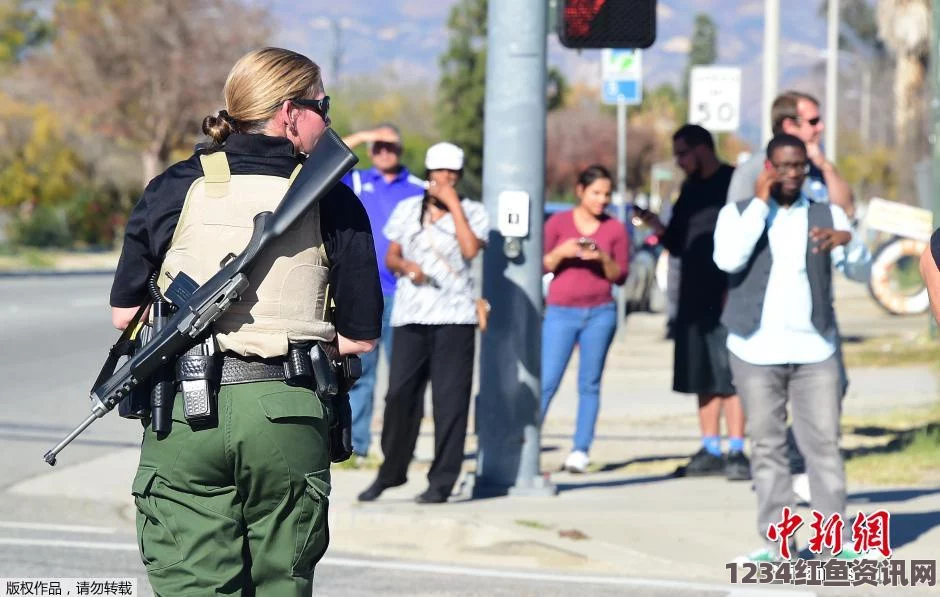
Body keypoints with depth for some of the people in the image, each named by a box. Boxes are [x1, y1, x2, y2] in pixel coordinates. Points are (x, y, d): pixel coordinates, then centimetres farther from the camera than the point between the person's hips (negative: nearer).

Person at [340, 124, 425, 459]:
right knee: (357, 371, 0)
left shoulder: (419, 190, 8)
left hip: (402, 293, -1)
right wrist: (359, 138, -5)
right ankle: (355, 442, 2)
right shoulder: (357, 182, 11)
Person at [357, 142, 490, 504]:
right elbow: (390, 257, 17)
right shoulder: (407, 210, 14)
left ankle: (442, 481, 0)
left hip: (454, 317, -3)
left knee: (449, 399, -4)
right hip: (410, 315, 3)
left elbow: (470, 249, -13)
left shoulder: (472, 212, 5)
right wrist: (405, 266, -6)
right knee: (400, 394, 0)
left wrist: (453, 203, -9)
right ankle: (391, 471, 16)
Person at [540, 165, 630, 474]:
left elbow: (620, 276, 6)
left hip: (600, 313, 2)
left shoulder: (616, 229, 6)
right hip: (561, 312, -2)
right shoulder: (558, 223, 2)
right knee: (547, 382, -7)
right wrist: (560, 253, -16)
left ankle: (580, 451, 2)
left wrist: (603, 258, -13)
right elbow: (540, 267, 3)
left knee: (590, 384, 1)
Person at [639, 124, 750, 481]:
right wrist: (659, 229, 1)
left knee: (729, 374, -9)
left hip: (727, 294, -7)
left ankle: (736, 452, -8)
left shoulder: (734, 183, -5)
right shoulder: (691, 189, 18)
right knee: (702, 377, 8)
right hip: (695, 296, 7)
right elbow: (678, 244, 21)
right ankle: (710, 451, 12)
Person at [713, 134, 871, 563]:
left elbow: (862, 271, 2)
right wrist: (761, 204, -13)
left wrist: (847, 239, -19)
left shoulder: (827, 215, 10)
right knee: (767, 447, 2)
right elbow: (728, 259, -14)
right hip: (756, 351, -1)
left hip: (814, 351, 1)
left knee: (824, 444, -4)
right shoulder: (739, 212, 5)